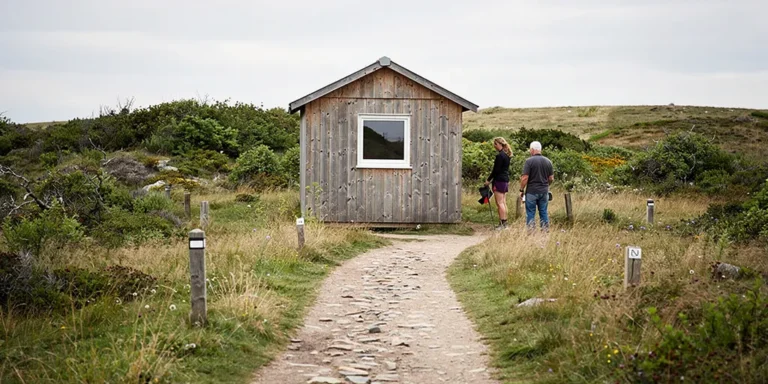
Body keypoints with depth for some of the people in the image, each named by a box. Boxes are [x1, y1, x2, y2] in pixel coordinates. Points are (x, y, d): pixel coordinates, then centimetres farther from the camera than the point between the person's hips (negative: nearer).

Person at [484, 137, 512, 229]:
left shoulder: (500, 156, -16)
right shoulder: (506, 155, 13)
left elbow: (496, 170, -17)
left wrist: (488, 180, -8)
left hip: (499, 180, -10)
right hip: (506, 180, 10)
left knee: (500, 203, -8)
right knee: (503, 202, 12)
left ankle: (502, 223, -9)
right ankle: (504, 222, 14)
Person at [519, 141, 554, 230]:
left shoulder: (529, 161, -11)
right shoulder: (548, 161, 5)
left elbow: (525, 178, -14)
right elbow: (551, 178, 9)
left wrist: (521, 190, -3)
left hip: (531, 192, -4)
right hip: (544, 192, 4)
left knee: (530, 213, 2)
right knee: (543, 213, 11)